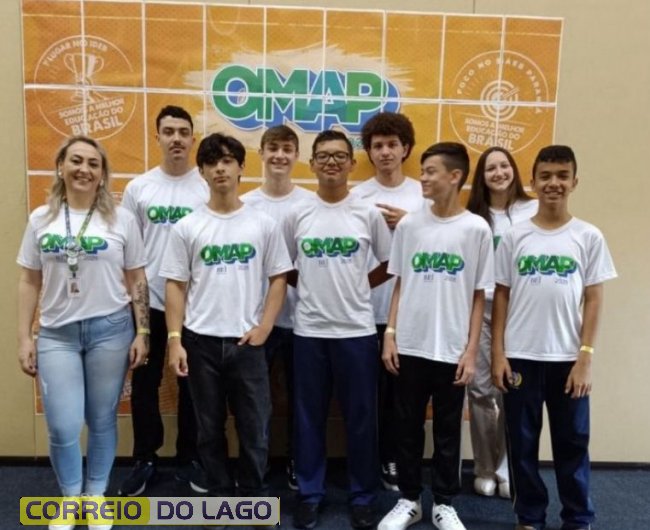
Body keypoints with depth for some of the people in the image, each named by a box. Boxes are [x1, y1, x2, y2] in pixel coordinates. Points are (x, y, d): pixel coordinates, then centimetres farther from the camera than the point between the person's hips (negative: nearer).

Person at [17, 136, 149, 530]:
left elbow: (137, 281, 2)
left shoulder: (121, 219, -1)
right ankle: (70, 496, 28)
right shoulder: (41, 219, 5)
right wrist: (24, 338, 3)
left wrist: (143, 333, -3)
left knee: (102, 421, 9)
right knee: (63, 427, 0)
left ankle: (96, 494, 32)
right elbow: (30, 282, 7)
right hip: (57, 334, 1)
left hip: (110, 330, -1)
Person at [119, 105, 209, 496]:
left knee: (192, 383, 11)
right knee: (145, 383, 11)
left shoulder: (208, 188, -1)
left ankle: (189, 458, 27)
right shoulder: (138, 188, 3)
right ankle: (145, 459, 28)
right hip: (148, 301, 1)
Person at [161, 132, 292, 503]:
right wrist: (175, 340, -5)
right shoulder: (187, 227, 1)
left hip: (247, 343, 0)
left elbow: (278, 279, 3)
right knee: (210, 429, 13)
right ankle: (220, 498, 31)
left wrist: (264, 328, -8)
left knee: (255, 429, 8)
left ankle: (254, 502, 28)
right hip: (201, 341, 1)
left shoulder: (264, 224, 1)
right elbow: (176, 286, 2)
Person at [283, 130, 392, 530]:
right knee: (309, 417, 11)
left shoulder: (369, 213, 0)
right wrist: (315, 287, 0)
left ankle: (363, 495, 26)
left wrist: (357, 285, 3)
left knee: (361, 417, 9)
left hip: (357, 329, -1)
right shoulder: (297, 215, 2)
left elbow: (390, 265, 7)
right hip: (309, 329, 1)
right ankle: (310, 493, 28)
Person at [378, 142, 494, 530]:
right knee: (408, 427, 12)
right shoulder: (409, 225, 2)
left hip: (452, 350, -2)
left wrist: (471, 350, -5)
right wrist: (390, 334, 1)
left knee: (448, 431, 11)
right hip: (410, 346, 2)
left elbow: (479, 296, -1)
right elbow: (399, 285, 7)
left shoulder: (477, 229, -4)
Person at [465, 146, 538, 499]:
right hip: (480, 307, 1)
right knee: (481, 388, 6)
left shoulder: (534, 210, 3)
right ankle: (485, 470, 22)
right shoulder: (473, 215, 8)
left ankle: (508, 471, 21)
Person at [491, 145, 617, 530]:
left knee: (573, 441, 10)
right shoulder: (515, 236, 1)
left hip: (568, 358, 0)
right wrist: (498, 353, -2)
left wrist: (586, 357, -5)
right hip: (520, 356, 1)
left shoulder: (589, 237, 1)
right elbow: (501, 296, 3)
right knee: (522, 442, 10)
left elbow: (594, 299, 1)